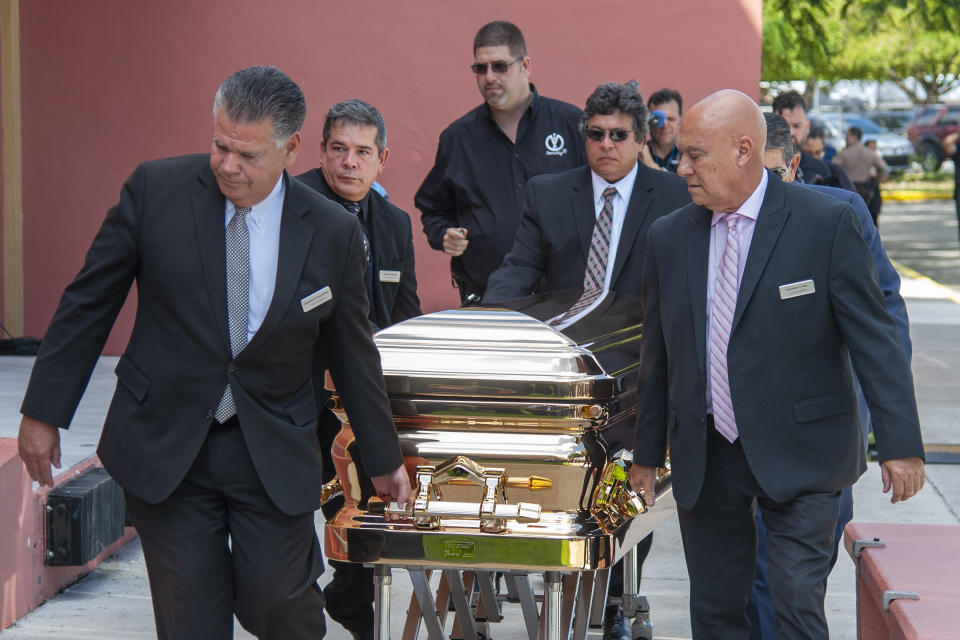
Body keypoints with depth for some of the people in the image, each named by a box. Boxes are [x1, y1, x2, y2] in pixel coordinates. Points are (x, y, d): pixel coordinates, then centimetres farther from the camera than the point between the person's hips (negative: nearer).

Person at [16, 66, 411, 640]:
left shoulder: (332, 232, -5)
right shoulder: (156, 190, -7)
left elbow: (352, 352, 7)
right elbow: (89, 302, 0)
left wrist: (384, 459, 15)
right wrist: (44, 410, 1)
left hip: (275, 456, 0)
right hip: (163, 446, 0)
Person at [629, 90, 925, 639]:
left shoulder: (827, 222, -8)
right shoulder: (669, 237, 6)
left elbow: (875, 337, -7)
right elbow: (657, 356, 13)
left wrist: (900, 443, -13)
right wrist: (647, 453, 15)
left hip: (798, 458, -4)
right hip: (704, 460, 4)